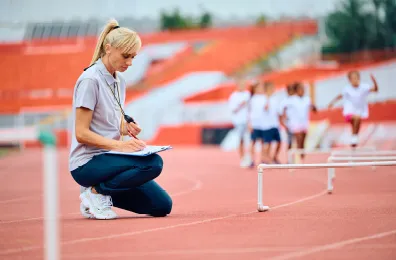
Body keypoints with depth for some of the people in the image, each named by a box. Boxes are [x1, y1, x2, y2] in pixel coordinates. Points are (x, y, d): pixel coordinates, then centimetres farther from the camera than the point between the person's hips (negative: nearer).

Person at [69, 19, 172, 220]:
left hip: (108, 158, 8)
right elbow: (81, 133, -17)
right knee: (153, 163, -29)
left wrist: (127, 128, -1)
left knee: (162, 206, 0)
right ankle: (96, 192, -12)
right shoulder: (90, 80, -14)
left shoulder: (119, 81, 12)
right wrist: (119, 145, -28)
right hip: (87, 163, -8)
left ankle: (100, 190, 10)